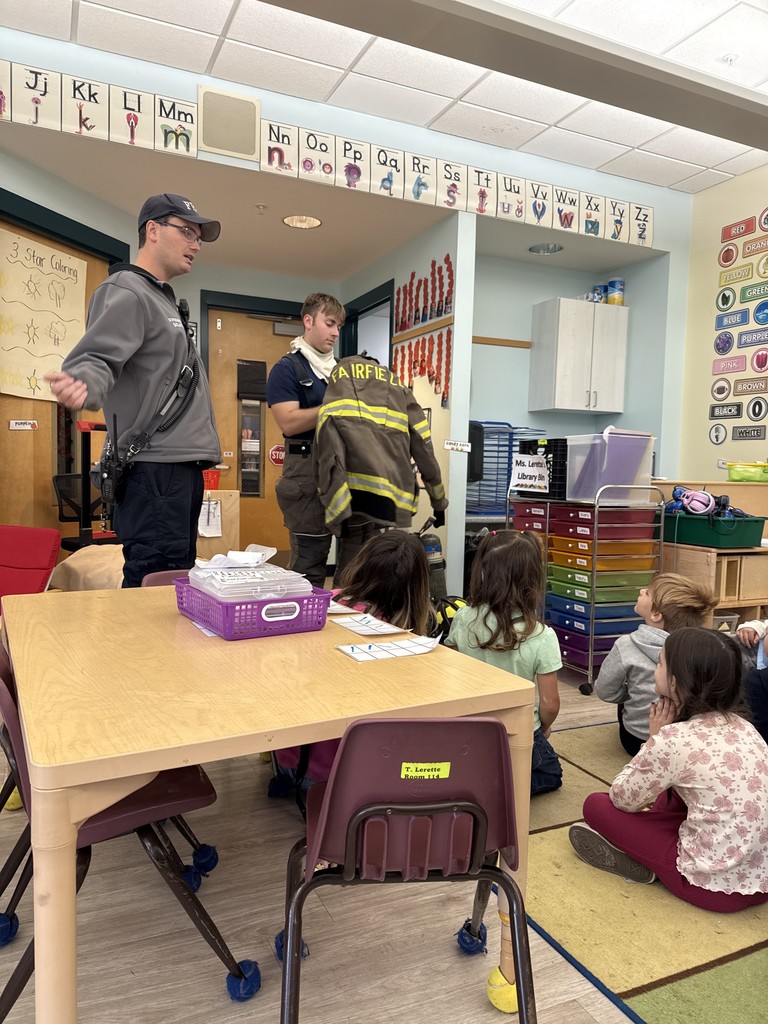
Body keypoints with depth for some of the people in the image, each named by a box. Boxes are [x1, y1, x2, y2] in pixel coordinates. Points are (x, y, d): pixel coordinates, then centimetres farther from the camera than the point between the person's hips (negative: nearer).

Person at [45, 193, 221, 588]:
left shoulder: (163, 298, 23)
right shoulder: (126, 293, -6)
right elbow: (96, 359, -20)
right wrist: (82, 383, -43)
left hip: (183, 466, 10)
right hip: (156, 468, -10)